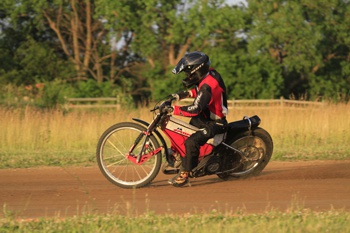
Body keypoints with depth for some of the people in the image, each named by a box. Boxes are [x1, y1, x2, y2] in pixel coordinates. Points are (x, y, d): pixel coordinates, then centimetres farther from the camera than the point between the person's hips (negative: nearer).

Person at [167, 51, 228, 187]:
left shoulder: (207, 86, -29)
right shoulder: (210, 73, 0)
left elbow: (195, 109, -36)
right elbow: (199, 90, 20)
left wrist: (174, 110, -34)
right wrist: (184, 94, 5)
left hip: (215, 123, -11)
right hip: (205, 117, 11)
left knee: (191, 142, -29)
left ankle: (184, 174, -22)